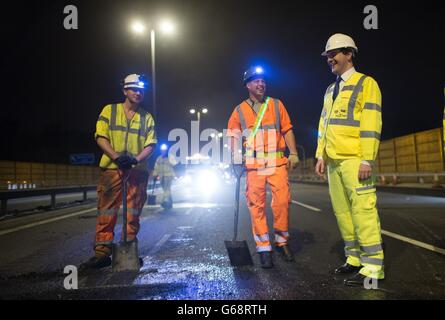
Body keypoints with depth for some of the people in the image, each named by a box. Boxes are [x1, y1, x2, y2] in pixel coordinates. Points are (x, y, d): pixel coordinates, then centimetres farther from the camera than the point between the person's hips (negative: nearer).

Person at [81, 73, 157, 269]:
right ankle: (102, 252, 3)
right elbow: (100, 137, 0)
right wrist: (115, 156, -16)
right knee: (106, 211, -2)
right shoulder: (109, 110, 7)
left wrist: (136, 159, -14)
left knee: (133, 212, 5)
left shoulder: (147, 117, 11)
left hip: (138, 170, 2)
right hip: (112, 168, -2)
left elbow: (151, 144, 4)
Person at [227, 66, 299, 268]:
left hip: (277, 162, 1)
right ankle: (264, 248, 7)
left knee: (282, 201, -4)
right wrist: (235, 160, -5)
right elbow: (234, 137, 7)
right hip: (253, 164, 0)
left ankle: (282, 242, 15)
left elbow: (287, 130, 11)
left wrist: (293, 154, 1)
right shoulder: (240, 110, 10)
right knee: (256, 205, -2)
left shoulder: (277, 105, 12)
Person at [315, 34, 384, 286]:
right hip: (334, 161, 7)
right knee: (342, 211, 8)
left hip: (355, 160, -7)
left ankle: (372, 267, -1)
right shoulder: (330, 90, 22)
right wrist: (321, 155, 12)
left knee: (363, 210, -9)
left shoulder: (366, 83, 0)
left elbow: (371, 124, -9)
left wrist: (367, 160, -16)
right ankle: (355, 259, 19)